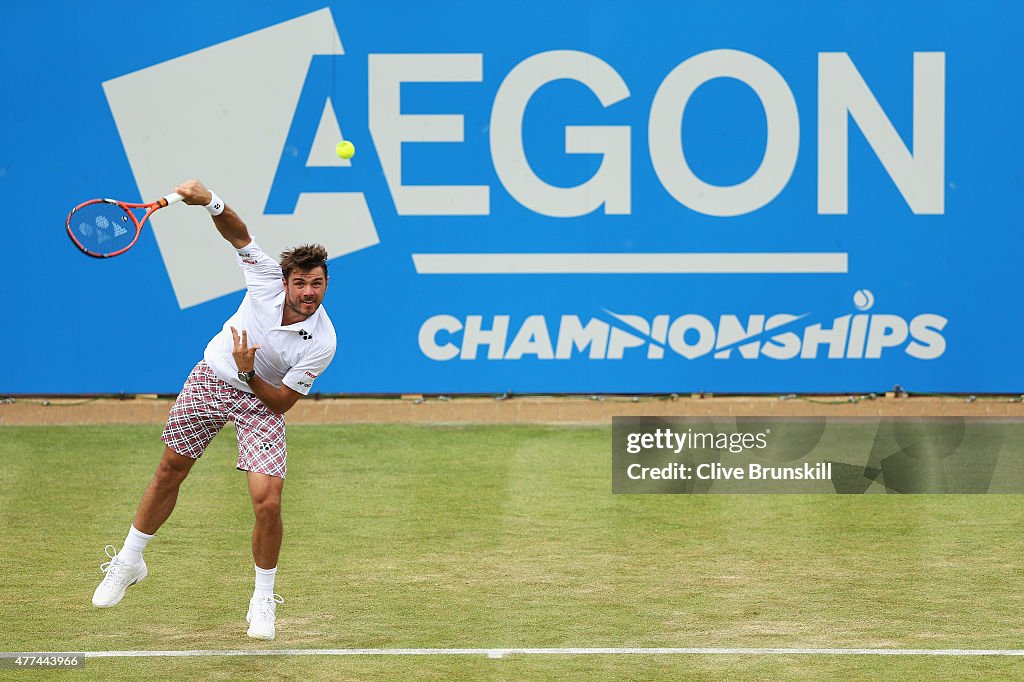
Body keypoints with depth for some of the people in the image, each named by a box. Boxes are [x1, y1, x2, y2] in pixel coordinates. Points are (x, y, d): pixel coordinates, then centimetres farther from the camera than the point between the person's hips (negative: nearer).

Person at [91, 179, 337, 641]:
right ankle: (129, 561, 35)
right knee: (169, 473, 12)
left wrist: (249, 372, -32)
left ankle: (264, 600, 6)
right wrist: (209, 201, -33)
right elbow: (238, 235, -14)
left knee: (267, 501, -17)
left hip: (260, 401, -3)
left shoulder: (321, 344, -25)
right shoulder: (268, 278, -21)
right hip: (210, 378, 3)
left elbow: (281, 403, -18)